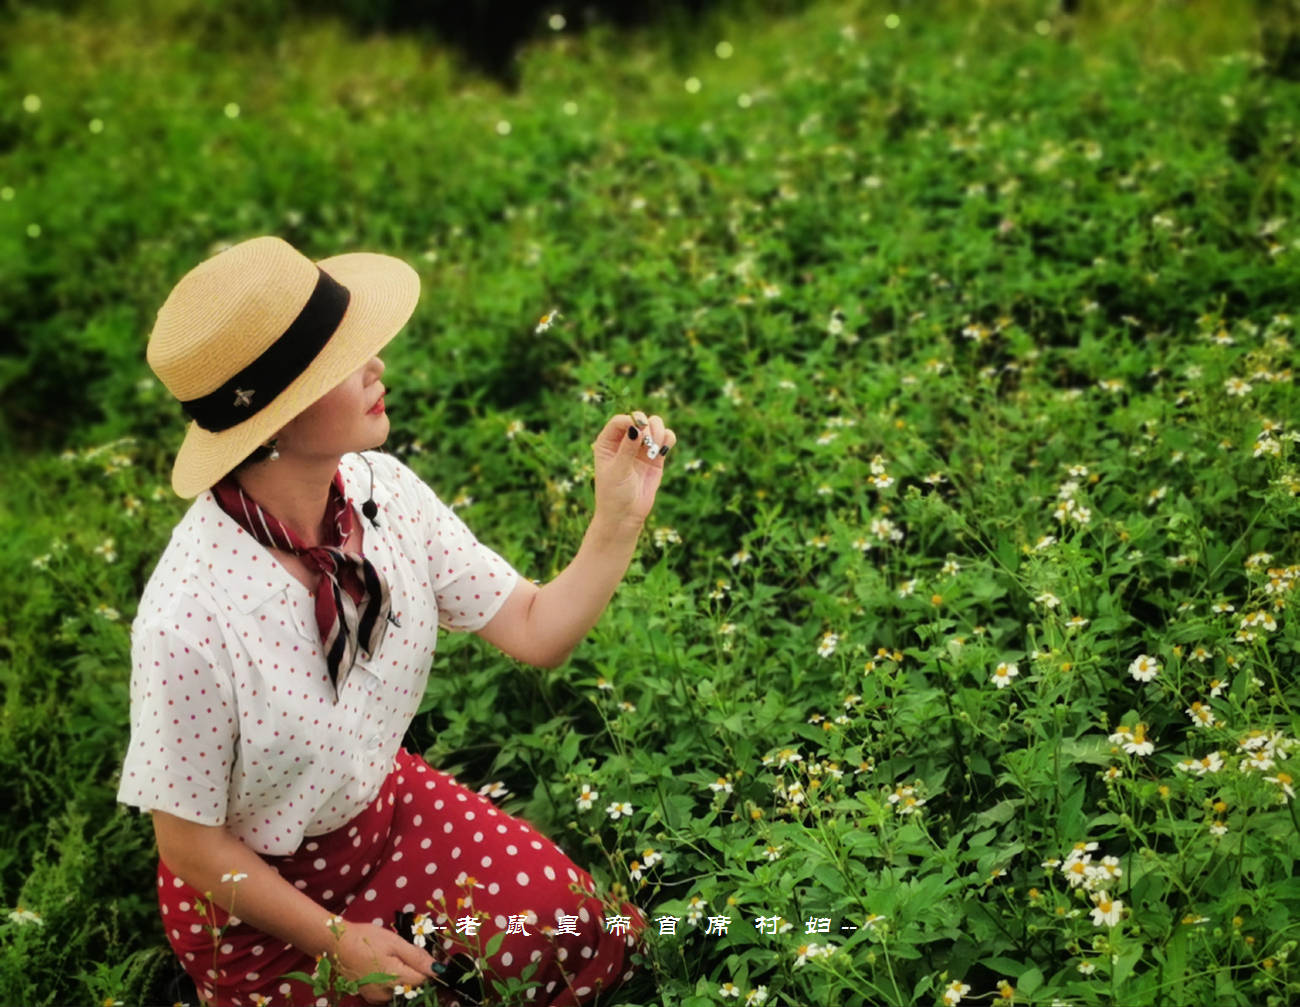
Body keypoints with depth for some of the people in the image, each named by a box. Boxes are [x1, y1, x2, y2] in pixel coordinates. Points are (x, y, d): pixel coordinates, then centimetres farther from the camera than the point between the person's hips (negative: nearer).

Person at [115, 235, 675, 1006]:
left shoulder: (382, 488, -17)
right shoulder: (190, 621, -35)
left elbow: (536, 631, -10)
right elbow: (190, 844, -20)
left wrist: (620, 516, -24)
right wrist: (337, 939, -12)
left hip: (387, 810, 6)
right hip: (257, 892, -5)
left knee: (602, 939, 3)